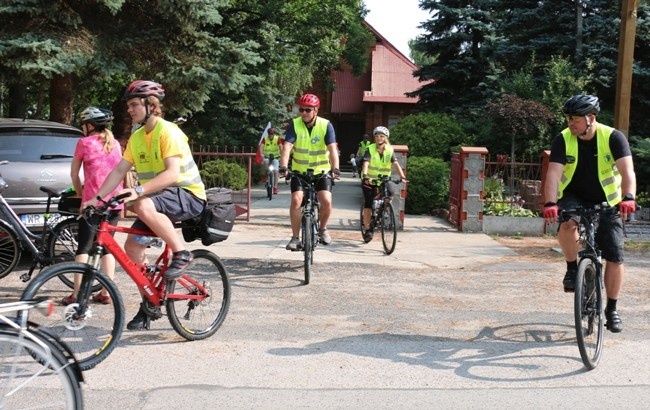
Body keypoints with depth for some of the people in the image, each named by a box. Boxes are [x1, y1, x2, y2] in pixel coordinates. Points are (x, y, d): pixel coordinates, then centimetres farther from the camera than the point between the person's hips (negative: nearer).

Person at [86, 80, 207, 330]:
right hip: (158, 198, 8)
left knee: (143, 206, -36)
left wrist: (139, 191, -38)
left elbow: (172, 173, -29)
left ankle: (181, 254, -19)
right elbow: (119, 171, 5)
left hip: (188, 195, -8)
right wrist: (96, 198, -6)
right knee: (132, 246, -2)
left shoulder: (168, 132, -17)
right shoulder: (136, 138, 8)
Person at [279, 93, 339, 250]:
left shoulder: (326, 125, -13)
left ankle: (323, 229, 12)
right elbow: (287, 147, -22)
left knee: (326, 201, -17)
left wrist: (335, 169, -37)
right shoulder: (294, 125, -11)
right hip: (299, 171, 1)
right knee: (296, 200, -18)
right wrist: (283, 167, -38)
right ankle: (295, 238, -5)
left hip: (321, 171, -1)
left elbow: (332, 149, -23)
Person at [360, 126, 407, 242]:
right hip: (369, 180, -2)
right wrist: (365, 176, -45)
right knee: (368, 204, -12)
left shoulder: (390, 150, -6)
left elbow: (395, 164, -18)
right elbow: (365, 163, -26)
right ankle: (367, 229, -4)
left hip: (383, 180, 2)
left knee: (391, 191, -25)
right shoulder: (370, 149, -12)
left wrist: (402, 176, -35)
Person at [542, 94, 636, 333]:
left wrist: (628, 197, -47)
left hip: (606, 201, 0)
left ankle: (611, 310, 11)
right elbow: (554, 173, -24)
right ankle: (572, 269, -9)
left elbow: (627, 171, -28)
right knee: (567, 223, -35)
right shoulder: (563, 140, -14)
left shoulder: (613, 137, -17)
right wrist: (550, 203, -41)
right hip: (574, 197, 0)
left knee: (615, 257, -6)